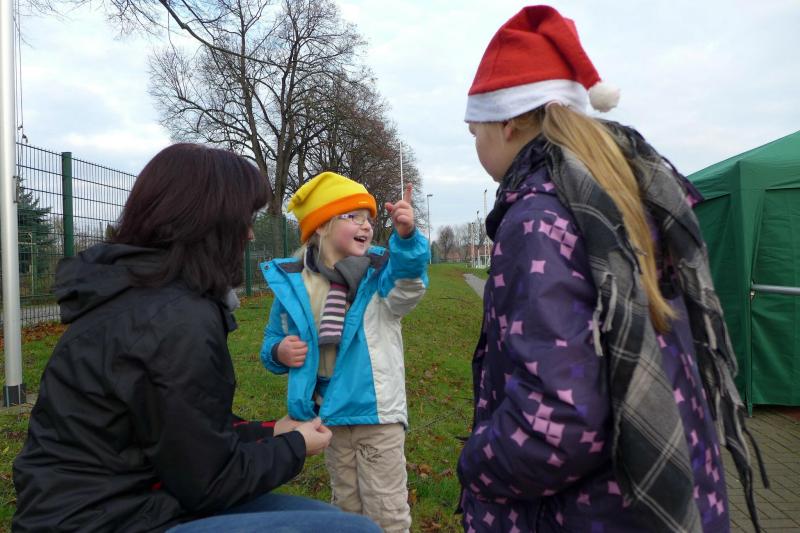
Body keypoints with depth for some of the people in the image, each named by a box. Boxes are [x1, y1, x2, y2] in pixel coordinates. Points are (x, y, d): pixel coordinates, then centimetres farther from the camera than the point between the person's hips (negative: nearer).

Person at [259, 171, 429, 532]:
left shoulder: (379, 271, -9)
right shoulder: (291, 282, -3)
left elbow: (407, 288, -32)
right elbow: (274, 338, 10)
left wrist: (406, 237, -50)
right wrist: (279, 352, -14)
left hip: (377, 411, -2)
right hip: (329, 415, 3)